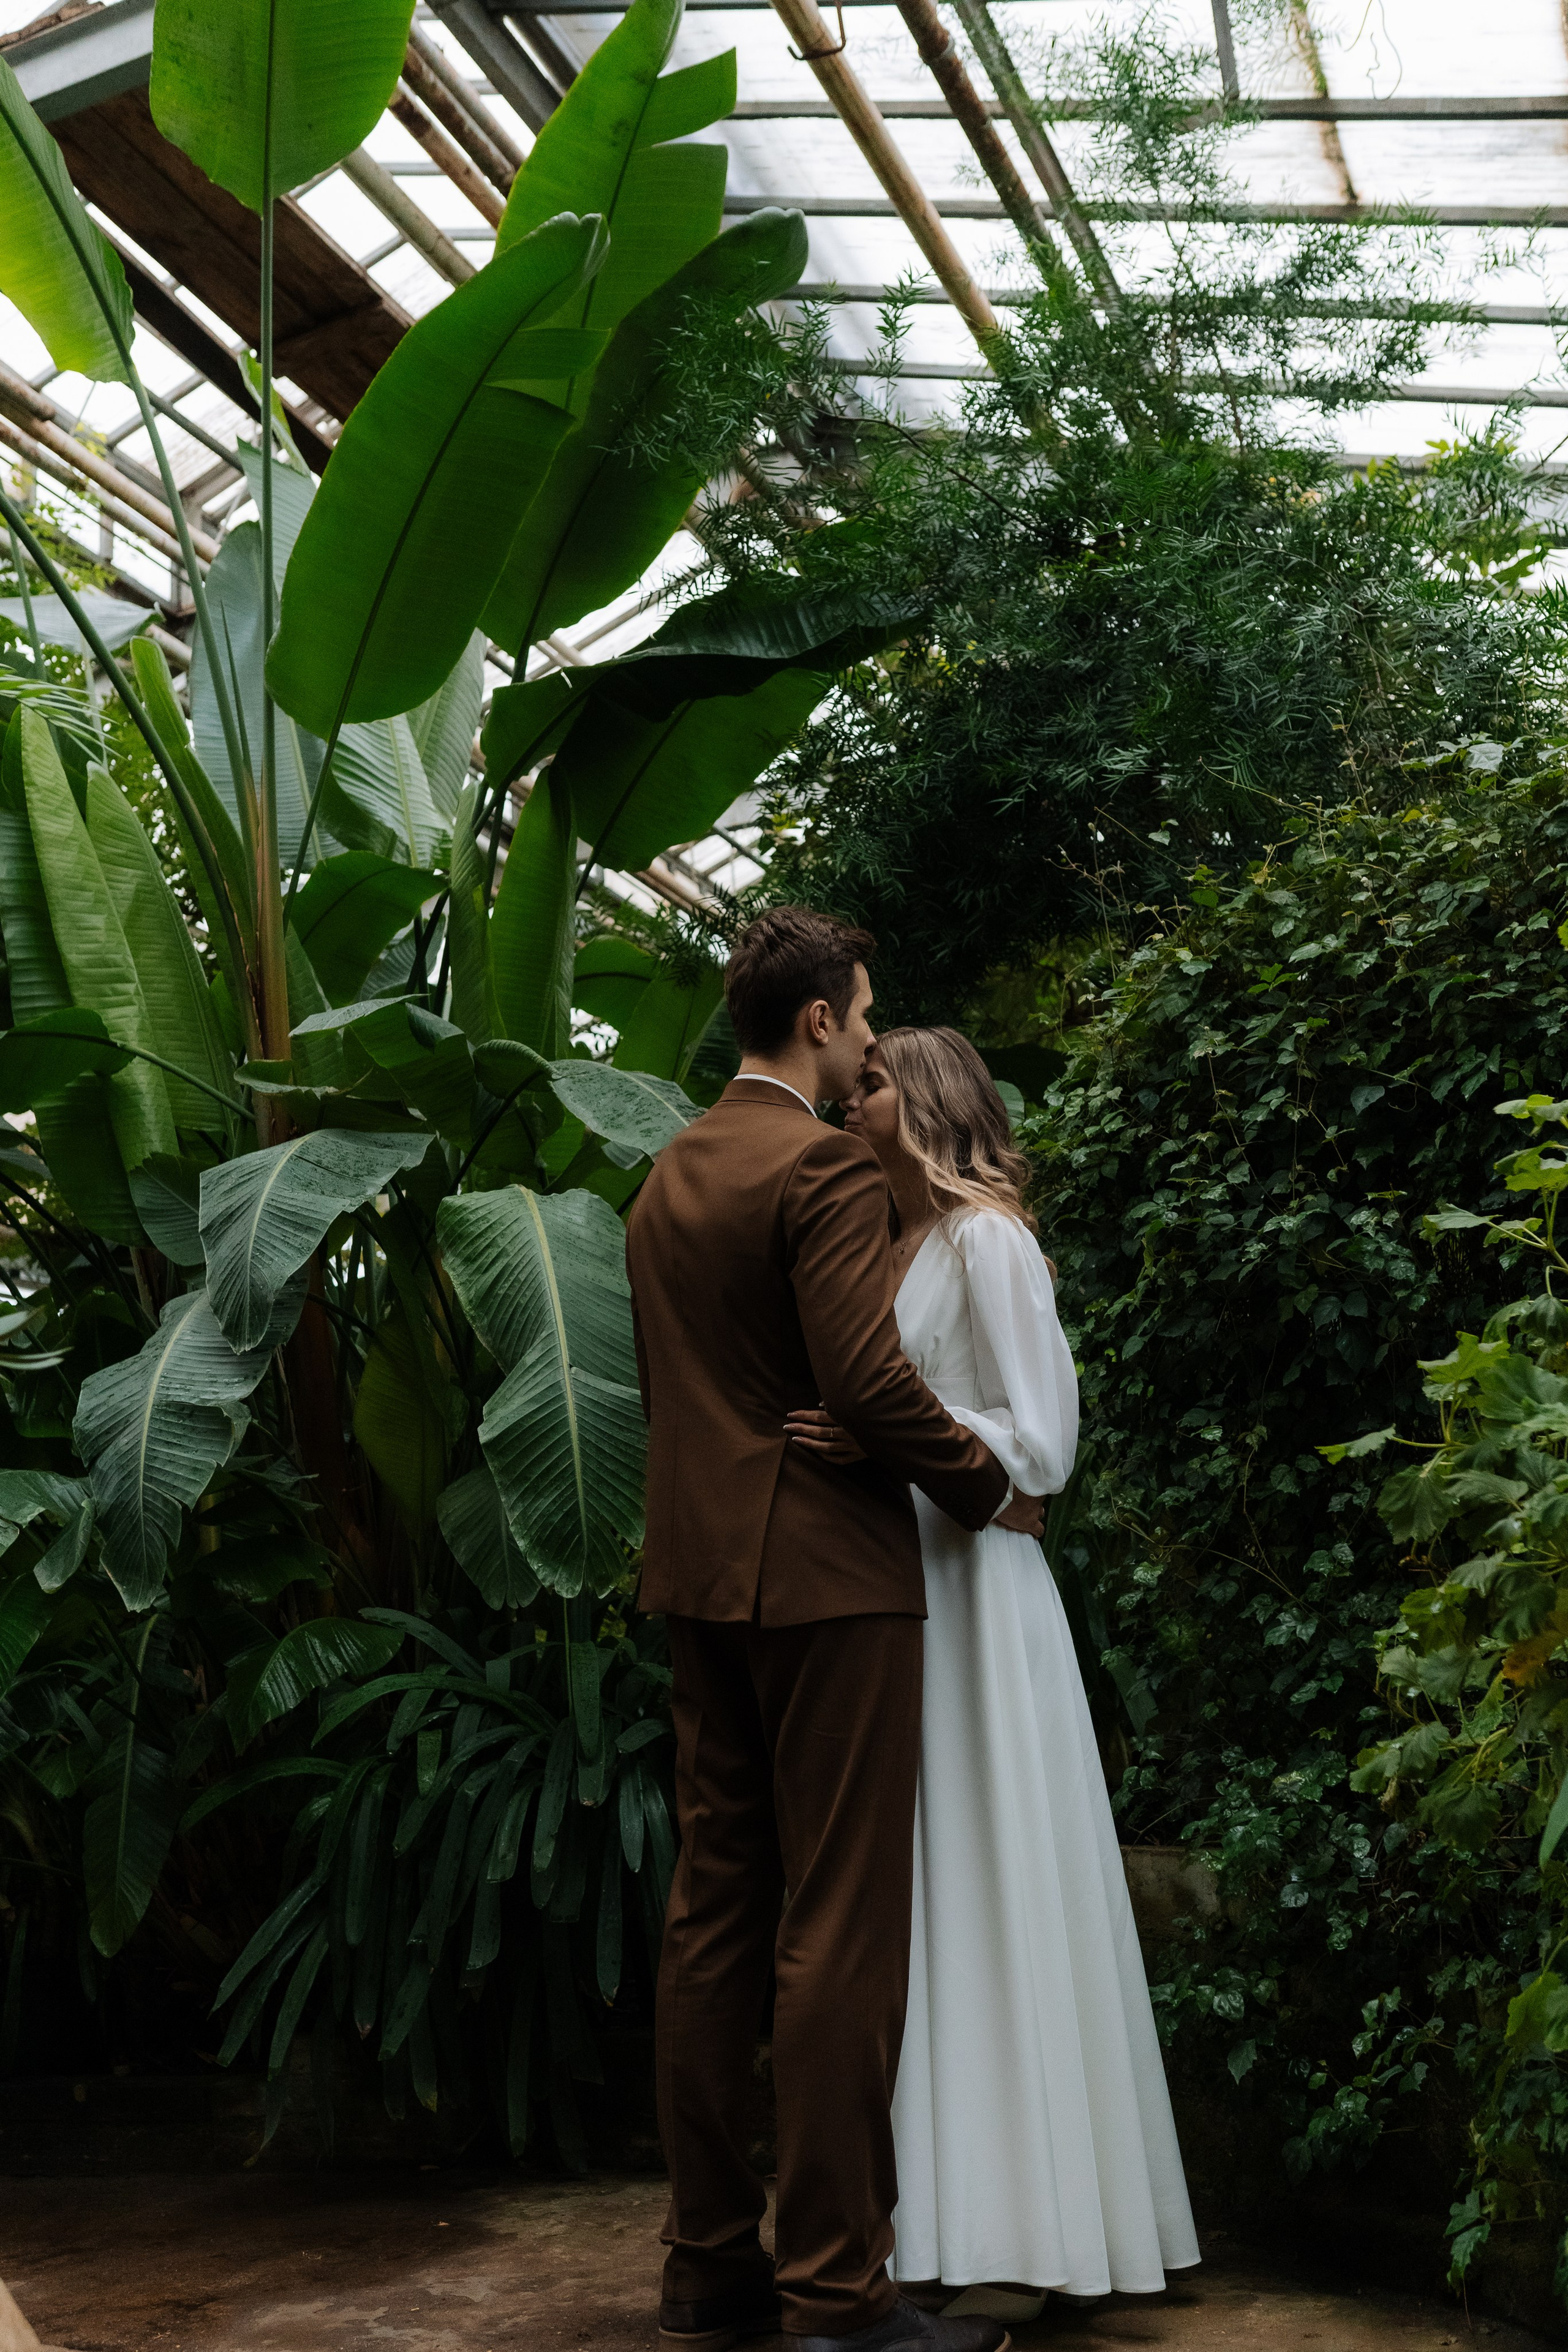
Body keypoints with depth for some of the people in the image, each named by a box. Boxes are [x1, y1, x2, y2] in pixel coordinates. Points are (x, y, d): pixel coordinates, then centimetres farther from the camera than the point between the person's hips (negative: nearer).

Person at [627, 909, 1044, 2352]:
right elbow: (869, 1381, -20)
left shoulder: (667, 1175, 14)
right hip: (826, 1577, -8)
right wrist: (992, 1489, -6)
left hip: (700, 1579, 9)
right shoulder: (826, 1169, -12)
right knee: (840, 1933, -3)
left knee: (714, 1913, 11)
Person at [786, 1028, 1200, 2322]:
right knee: (906, 1902, 8)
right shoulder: (884, 1243, 16)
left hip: (967, 1587, -8)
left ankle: (1019, 2235, 5)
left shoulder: (989, 1242, -7)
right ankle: (932, 2206, 16)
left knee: (986, 1894, -4)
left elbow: (1040, 1443, -12)